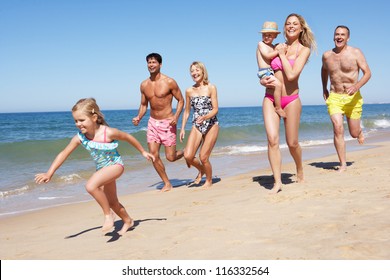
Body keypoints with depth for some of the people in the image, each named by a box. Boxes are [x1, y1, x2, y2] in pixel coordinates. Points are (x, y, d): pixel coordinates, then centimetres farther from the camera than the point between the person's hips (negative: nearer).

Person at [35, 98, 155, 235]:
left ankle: (108, 214, -10)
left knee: (91, 186, -31)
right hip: (101, 168, 7)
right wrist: (49, 173, -18)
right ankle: (128, 221, 45)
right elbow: (63, 154, -10)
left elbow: (128, 137, -11)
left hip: (115, 165, -7)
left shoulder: (108, 132, -27)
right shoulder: (79, 137, -15)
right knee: (112, 202, 19)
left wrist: (143, 152, 0)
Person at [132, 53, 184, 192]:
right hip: (153, 123, 4)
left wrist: (176, 117, -18)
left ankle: (184, 153, 33)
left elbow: (181, 100, -3)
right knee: (154, 155, -2)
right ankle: (167, 184, 15)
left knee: (170, 157, -4)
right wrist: (138, 117, -4)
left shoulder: (169, 82, -9)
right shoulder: (144, 85, 4)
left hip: (167, 123, -4)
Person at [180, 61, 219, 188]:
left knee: (203, 157, -7)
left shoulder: (211, 88, -4)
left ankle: (209, 180, 22)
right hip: (196, 126, 3)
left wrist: (204, 117, -25)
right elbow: (187, 111, 13)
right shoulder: (189, 91, 6)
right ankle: (201, 170, 23)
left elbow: (215, 109, -8)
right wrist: (182, 128, 7)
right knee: (188, 156, -11)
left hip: (211, 125, -3)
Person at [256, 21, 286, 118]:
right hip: (264, 72, -9)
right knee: (278, 85, -30)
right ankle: (278, 108, -22)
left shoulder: (274, 47, 21)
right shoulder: (261, 44, 0)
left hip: (272, 72, 9)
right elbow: (267, 55, -14)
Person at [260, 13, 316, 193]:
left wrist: (282, 54, -7)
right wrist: (264, 81, -9)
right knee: (272, 139, -13)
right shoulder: (278, 47, 10)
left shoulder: (304, 50, -1)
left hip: (291, 99, -2)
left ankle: (300, 172, 34)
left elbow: (291, 75, -17)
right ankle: (277, 181, -8)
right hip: (270, 98, 3)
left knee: (292, 142, 5)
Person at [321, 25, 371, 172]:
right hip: (334, 97, 1)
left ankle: (359, 130, 48)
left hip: (353, 97, -1)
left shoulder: (355, 53, -5)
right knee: (338, 129, -16)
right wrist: (324, 89, 21)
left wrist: (357, 86, -26)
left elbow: (367, 73, -8)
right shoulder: (327, 55, 4)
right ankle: (343, 164, -6)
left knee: (354, 134, 7)